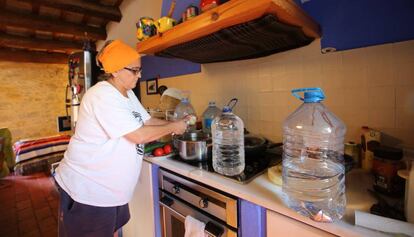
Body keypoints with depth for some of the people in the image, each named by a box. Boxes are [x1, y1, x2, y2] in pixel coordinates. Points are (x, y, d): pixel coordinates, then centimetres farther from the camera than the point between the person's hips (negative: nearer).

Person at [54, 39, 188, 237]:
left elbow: (147, 121, 8)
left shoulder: (127, 94, 6)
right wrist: (173, 127, -17)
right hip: (86, 188, -8)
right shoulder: (102, 96, -25)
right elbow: (139, 135, -29)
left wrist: (176, 124, -3)